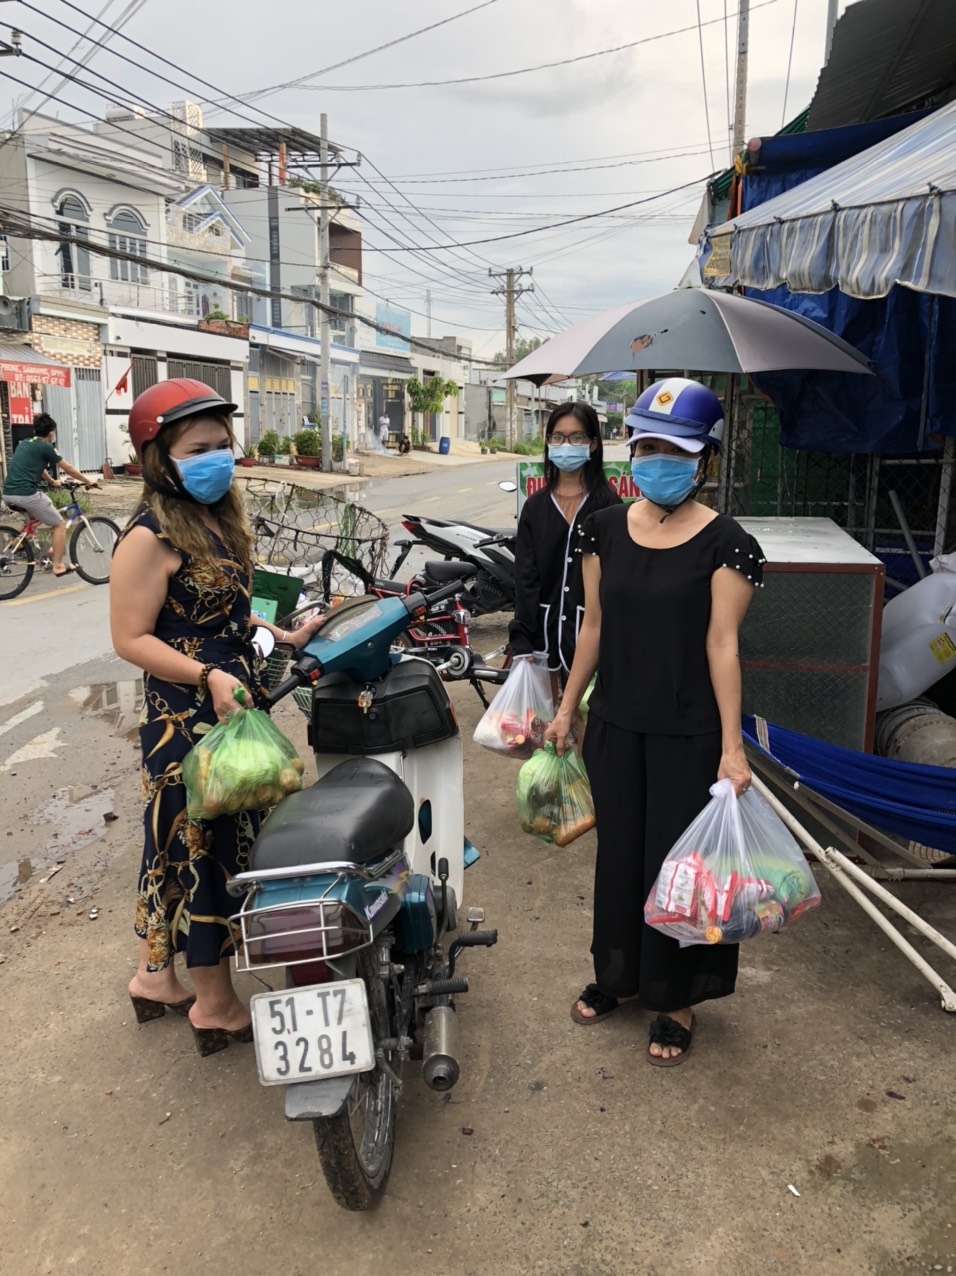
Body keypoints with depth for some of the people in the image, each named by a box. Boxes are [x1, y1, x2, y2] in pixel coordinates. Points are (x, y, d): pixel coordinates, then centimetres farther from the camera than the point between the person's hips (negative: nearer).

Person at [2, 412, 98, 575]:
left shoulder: (24, 444, 21)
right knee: (59, 525, 6)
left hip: (8, 494, 8)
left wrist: (52, 481, 52)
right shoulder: (46, 447, -2)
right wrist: (88, 481, 20)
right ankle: (58, 565, 4)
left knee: (33, 517, 37)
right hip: (26, 494, -8)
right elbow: (69, 470, 6)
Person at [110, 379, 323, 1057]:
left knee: (184, 846, 19)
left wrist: (283, 635, 11)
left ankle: (156, 974, 37)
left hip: (234, 709, 9)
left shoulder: (221, 519, 10)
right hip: (187, 721, -9)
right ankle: (217, 1006, 20)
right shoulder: (150, 537, -18)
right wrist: (206, 676, -29)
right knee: (205, 850, 3)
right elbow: (131, 638, -19)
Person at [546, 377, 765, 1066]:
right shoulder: (606, 528, 2)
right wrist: (568, 705, 10)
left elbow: (721, 644, -13)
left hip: (689, 733, -4)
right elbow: (594, 626, 8)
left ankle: (676, 1000, 29)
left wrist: (732, 745, -15)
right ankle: (616, 974, 39)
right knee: (619, 850, 17)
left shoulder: (725, 543, -11)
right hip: (615, 723, 4)